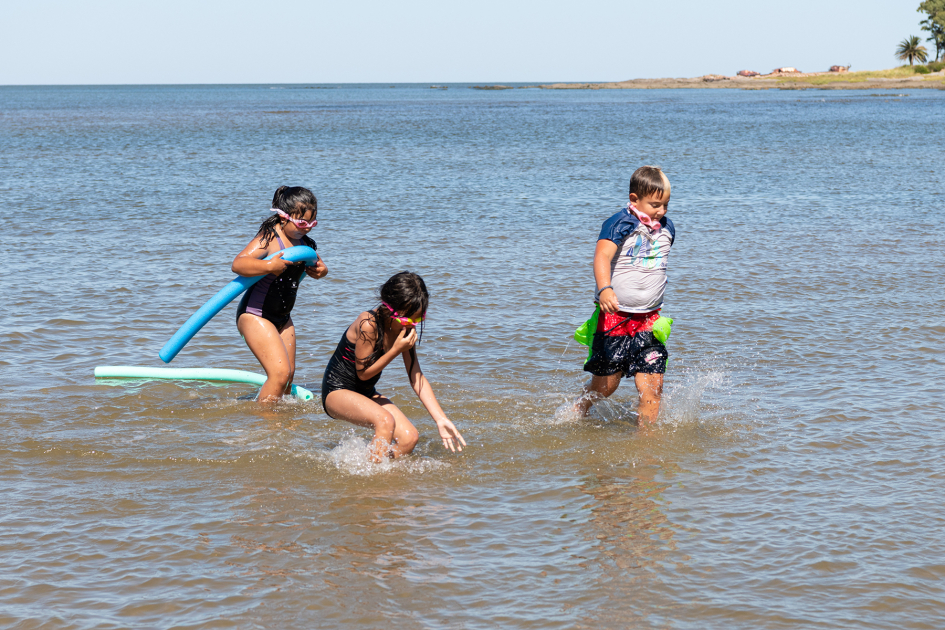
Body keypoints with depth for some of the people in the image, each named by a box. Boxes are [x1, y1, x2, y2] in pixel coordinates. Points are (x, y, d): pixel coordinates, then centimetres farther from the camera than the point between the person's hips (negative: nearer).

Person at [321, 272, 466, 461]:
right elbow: (363, 372, -18)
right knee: (385, 421, -33)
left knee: (409, 438, -11)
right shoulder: (368, 324, -27)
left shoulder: (406, 328, -4)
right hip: (337, 392, -8)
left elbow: (416, 377, 0)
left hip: (366, 394, 8)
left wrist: (441, 419, -5)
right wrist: (396, 350, -27)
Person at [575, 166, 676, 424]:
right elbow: (602, 257, -29)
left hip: (648, 319, 4)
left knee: (653, 385, -8)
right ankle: (579, 410, 39)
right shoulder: (620, 225, -13)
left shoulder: (667, 228, 8)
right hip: (614, 316, -4)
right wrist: (605, 289, -47)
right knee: (605, 385, 8)